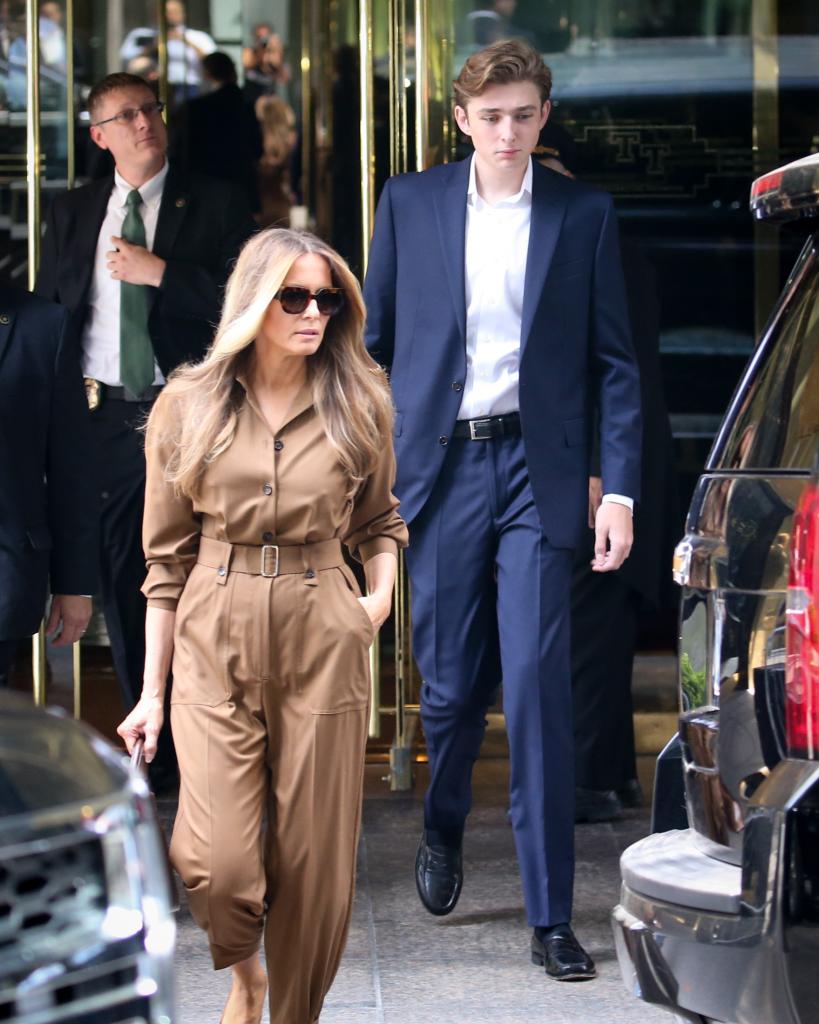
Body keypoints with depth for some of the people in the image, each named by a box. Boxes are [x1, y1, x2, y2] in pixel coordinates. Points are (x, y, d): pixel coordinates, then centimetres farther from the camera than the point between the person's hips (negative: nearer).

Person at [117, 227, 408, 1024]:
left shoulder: (358, 408, 4)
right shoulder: (187, 408, 1)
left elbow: (379, 521, 20)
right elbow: (167, 557, 5)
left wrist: (380, 596, 0)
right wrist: (152, 693, 4)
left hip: (323, 647, 1)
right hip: (215, 647, -1)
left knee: (315, 865, 3)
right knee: (215, 861, -11)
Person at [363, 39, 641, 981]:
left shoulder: (584, 215, 3)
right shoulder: (409, 205, 6)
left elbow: (614, 361, 4)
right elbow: (369, 340, 10)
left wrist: (618, 489, -3)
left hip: (538, 470, -1)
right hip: (439, 470, 1)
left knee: (537, 690, -8)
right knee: (451, 680, 9)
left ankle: (550, 918, -3)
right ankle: (442, 833, 39)